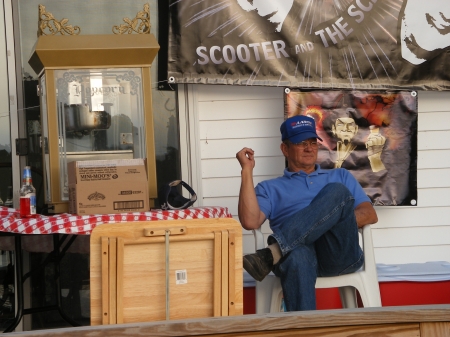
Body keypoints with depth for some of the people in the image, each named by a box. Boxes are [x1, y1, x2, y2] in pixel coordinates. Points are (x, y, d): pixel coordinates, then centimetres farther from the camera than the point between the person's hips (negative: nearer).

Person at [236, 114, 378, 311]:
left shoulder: (340, 177, 31)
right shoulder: (270, 188, 25)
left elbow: (370, 215, 18)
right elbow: (250, 221, 4)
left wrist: (340, 218, -4)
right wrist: (247, 171, 4)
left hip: (341, 255, 2)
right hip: (297, 253, -2)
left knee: (337, 192, -26)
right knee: (297, 255, -41)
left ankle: (272, 253, -34)